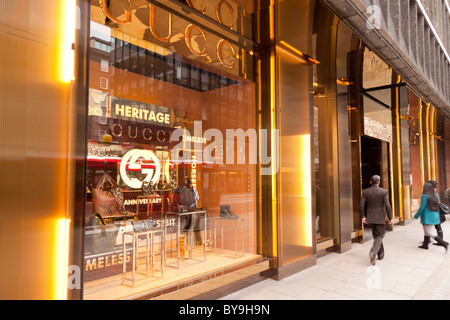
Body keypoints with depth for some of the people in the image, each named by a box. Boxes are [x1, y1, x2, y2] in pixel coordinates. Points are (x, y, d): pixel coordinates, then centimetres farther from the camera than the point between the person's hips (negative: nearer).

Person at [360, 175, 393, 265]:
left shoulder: (365, 192, -1)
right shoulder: (384, 191, -9)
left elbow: (362, 205, -5)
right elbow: (387, 206, -12)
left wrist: (363, 216, 3)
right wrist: (390, 218, -3)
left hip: (370, 218, 4)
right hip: (380, 218, -3)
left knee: (376, 236, 18)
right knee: (379, 236, 3)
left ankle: (380, 255, 27)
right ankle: (373, 253, -19)